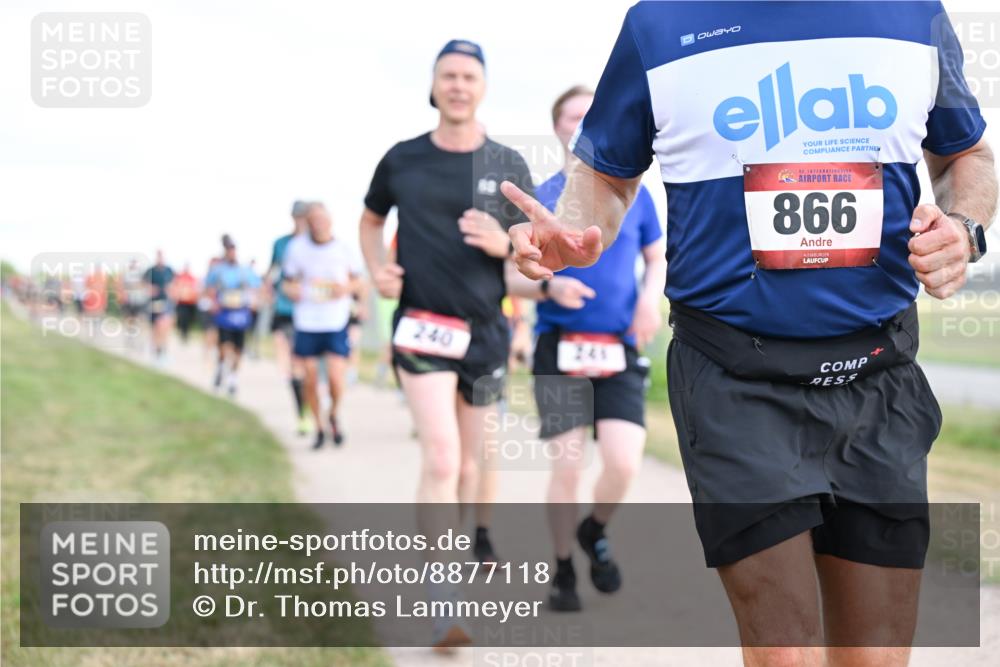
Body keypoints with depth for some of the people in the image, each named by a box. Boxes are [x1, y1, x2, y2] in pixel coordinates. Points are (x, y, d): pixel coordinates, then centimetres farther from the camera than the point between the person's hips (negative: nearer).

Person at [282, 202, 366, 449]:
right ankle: (319, 427, 26)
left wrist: (346, 287, -10)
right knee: (310, 379, 4)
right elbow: (288, 281, 11)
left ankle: (333, 416, 21)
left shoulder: (344, 249, -1)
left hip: (337, 323, -1)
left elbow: (360, 282, 11)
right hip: (306, 323, 1)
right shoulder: (296, 247, 0)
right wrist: (291, 289, -11)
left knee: (336, 378, -11)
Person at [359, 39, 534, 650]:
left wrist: (502, 244, -16)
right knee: (442, 458, -15)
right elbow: (370, 219, 19)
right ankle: (445, 606, -14)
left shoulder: (508, 165, 1)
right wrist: (377, 269, 1)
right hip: (422, 325, -2)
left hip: (486, 330, 2)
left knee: (468, 464, 14)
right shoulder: (402, 159, 1)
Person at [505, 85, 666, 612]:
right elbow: (511, 278, 5)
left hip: (620, 351, 1)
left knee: (623, 464, -12)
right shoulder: (539, 200, 4)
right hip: (559, 350, -1)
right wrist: (549, 287, -16)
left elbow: (657, 258, 19)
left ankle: (594, 533, 20)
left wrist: (651, 298, -2)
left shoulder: (633, 193, 8)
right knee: (566, 468, -3)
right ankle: (563, 571, 18)